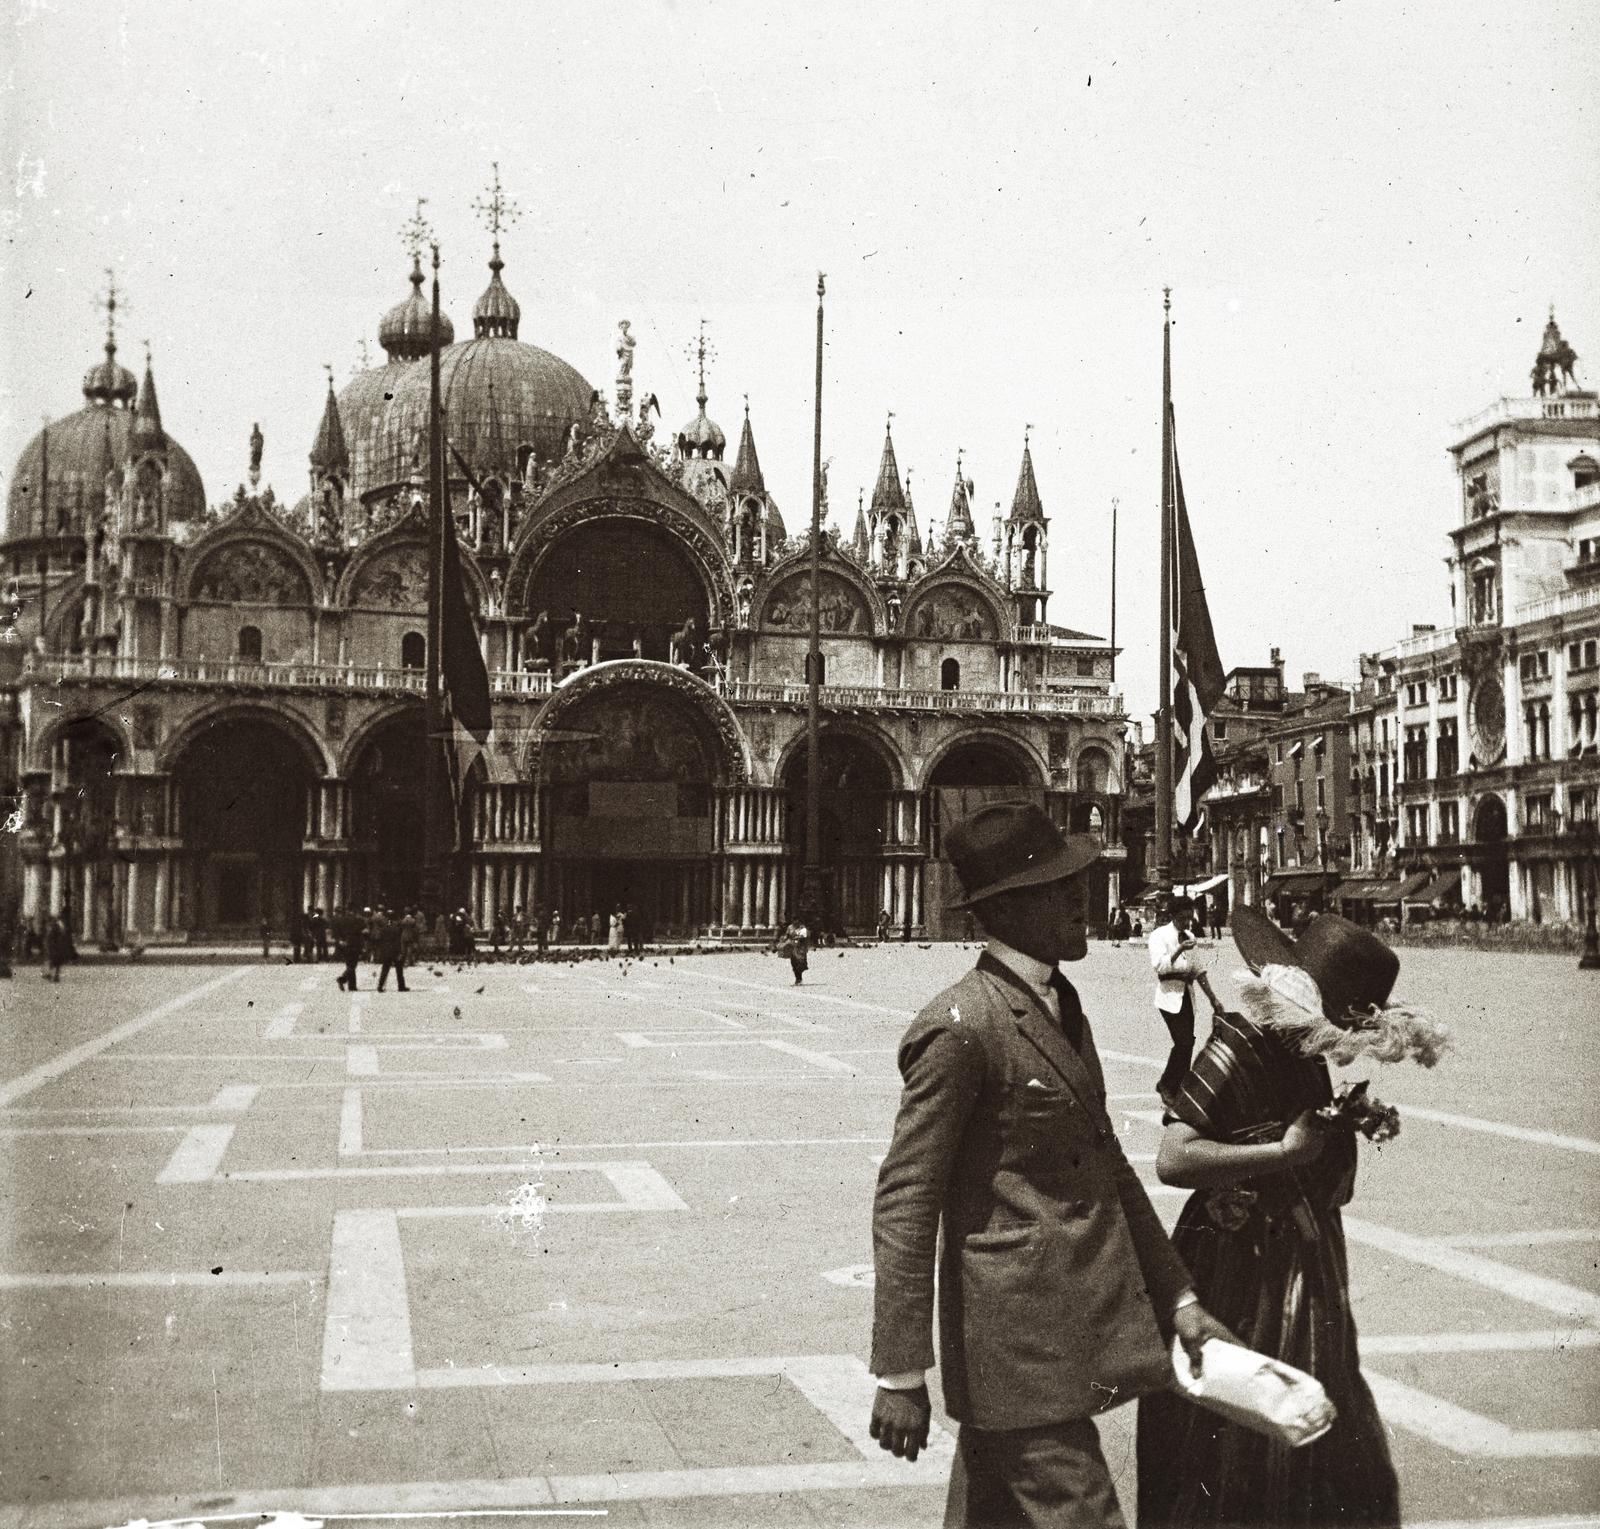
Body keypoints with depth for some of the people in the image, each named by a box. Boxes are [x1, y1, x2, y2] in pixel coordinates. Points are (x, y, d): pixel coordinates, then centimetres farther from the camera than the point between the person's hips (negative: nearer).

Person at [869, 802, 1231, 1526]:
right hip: (1019, 1349, -9)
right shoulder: (959, 1027, -17)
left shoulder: (1061, 1005, 12)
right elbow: (904, 1207, -16)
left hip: (1081, 1324, 9)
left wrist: (1178, 1299, 16)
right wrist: (900, 1375, -16)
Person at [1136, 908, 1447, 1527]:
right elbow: (1173, 1159, -29)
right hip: (1239, 1273, -8)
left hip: (1304, 1267, 9)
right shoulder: (1236, 1049, -21)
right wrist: (1285, 1152, -27)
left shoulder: (1302, 1051, 3)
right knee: (1232, 1459, 2)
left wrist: (1349, 1125, 0)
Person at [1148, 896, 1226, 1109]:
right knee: (1184, 1043, -15)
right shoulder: (1160, 935, -8)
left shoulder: (1189, 937, 13)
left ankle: (1178, 1088, 15)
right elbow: (1159, 966, -20)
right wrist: (1180, 949, -28)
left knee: (1186, 1044, 4)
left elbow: (1198, 969, 17)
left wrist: (1212, 998, 13)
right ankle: (1165, 1085, 2)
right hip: (1169, 997, -7)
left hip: (1186, 996, 7)